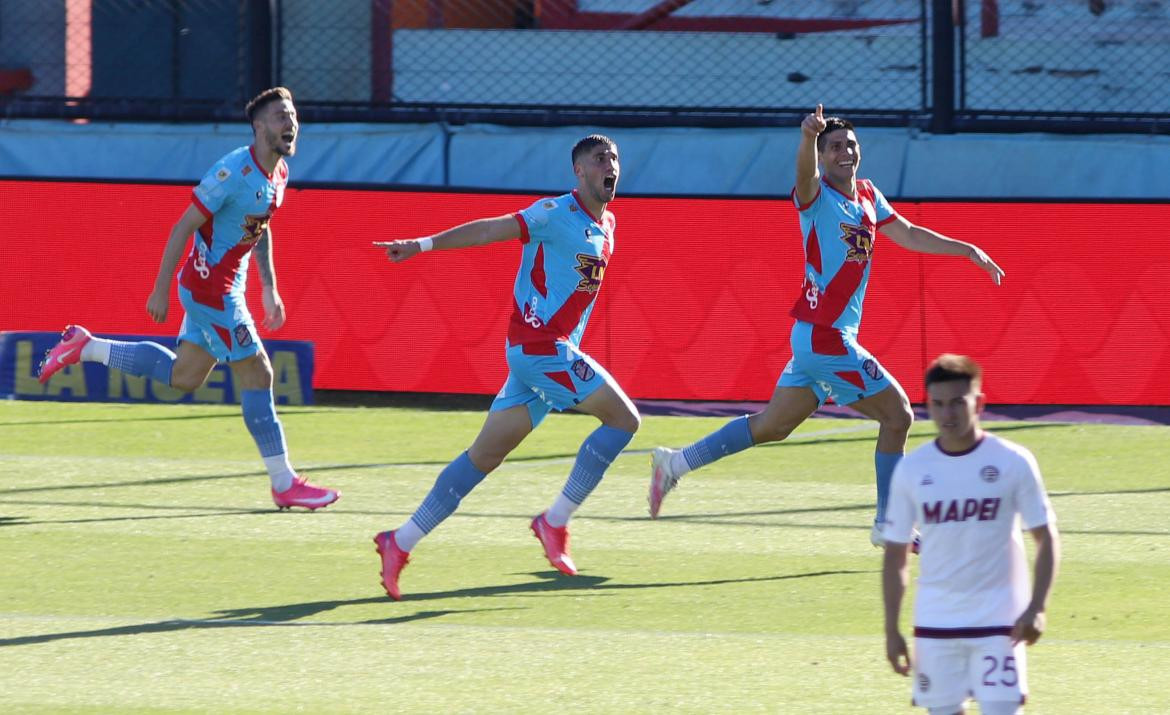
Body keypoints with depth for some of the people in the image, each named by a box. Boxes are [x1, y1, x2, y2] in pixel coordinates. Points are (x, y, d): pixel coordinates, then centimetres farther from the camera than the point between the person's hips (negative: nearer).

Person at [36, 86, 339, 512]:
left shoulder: (279, 174, 6)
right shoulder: (234, 171, -22)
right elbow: (184, 227, -19)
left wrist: (269, 289, 18)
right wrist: (160, 291, -18)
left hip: (227, 290, 9)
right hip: (211, 289, -9)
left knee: (183, 377, 16)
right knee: (257, 376, -7)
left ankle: (85, 348, 24)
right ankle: (284, 483, 0)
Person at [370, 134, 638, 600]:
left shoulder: (606, 225, 14)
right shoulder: (556, 214, -11)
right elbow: (489, 230, -14)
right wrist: (423, 245, -19)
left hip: (556, 352, 8)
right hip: (539, 346, -8)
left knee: (485, 455, 7)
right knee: (623, 417, -11)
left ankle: (401, 543, 8)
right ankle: (555, 522, -6)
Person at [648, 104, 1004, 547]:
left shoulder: (868, 197, 12)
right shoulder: (817, 197, -13)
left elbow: (910, 236, 21)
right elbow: (806, 172, -36)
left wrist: (967, 250, 18)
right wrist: (808, 136, -57)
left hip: (817, 338, 8)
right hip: (825, 336, -8)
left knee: (772, 426, 14)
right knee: (897, 414, -3)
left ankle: (676, 463, 19)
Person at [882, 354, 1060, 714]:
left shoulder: (1013, 462, -5)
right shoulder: (912, 469, 2)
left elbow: (1047, 538, 0)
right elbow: (895, 554, 8)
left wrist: (1036, 607, -12)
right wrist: (891, 630, 4)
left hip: (999, 620, -3)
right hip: (935, 622, 3)